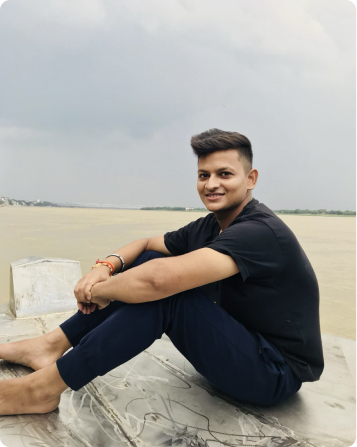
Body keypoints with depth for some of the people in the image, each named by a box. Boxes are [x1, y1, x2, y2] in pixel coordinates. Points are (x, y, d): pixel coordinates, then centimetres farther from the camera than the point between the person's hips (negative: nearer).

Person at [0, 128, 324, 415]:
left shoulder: (260, 231, -26)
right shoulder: (208, 228, 1)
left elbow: (160, 280, -37)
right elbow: (145, 244, 10)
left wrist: (97, 291, -19)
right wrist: (105, 266, -11)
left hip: (276, 374, -8)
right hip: (237, 344, 8)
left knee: (164, 288, -28)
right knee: (150, 261, -3)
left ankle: (44, 388, -15)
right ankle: (53, 345, 2)